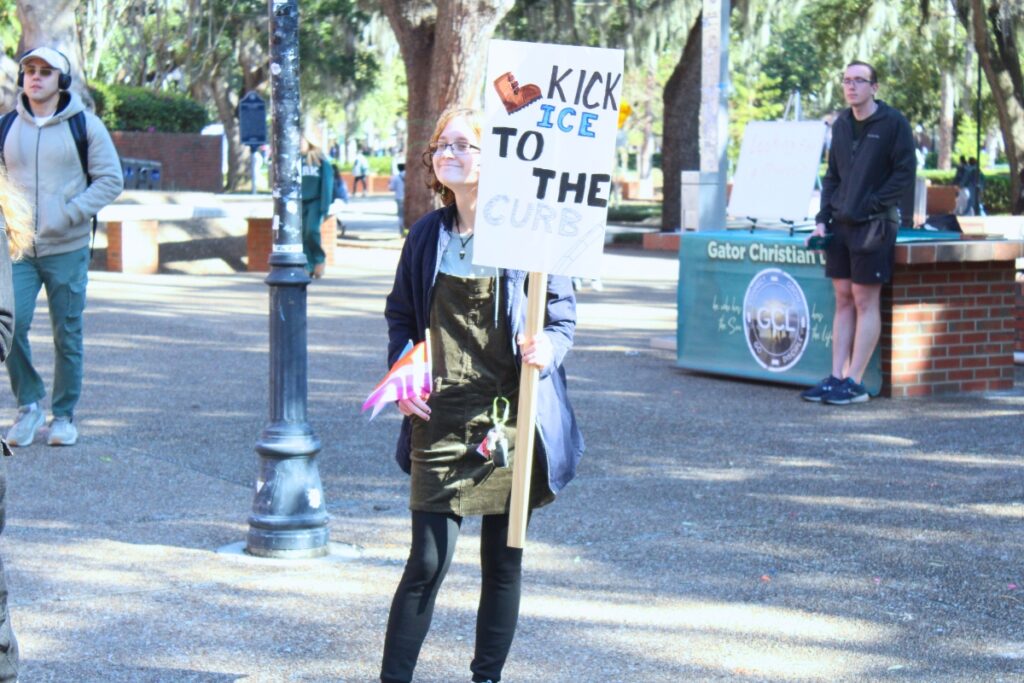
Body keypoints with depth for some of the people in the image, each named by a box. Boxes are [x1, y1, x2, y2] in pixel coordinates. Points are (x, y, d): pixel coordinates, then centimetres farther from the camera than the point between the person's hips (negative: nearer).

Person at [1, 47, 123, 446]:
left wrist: (69, 214, -12)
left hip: (67, 249, -2)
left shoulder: (85, 125, 1)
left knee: (67, 334, 4)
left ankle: (64, 415, 17)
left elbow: (111, 179, -1)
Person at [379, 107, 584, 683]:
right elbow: (401, 316, 19)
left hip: (512, 417, -1)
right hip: (441, 419, 1)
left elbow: (563, 315, 2)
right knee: (428, 561, -3)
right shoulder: (427, 236, 8)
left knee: (504, 561, 10)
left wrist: (547, 348, -19)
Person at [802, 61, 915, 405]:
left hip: (873, 224, -6)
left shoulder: (893, 123, -6)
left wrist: (870, 206, -14)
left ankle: (854, 382, -2)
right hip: (841, 224, 6)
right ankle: (836, 377, 10)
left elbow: (904, 173, -9)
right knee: (843, 300, 8)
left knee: (866, 302, -3)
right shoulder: (841, 124, 12)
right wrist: (822, 219, 7)